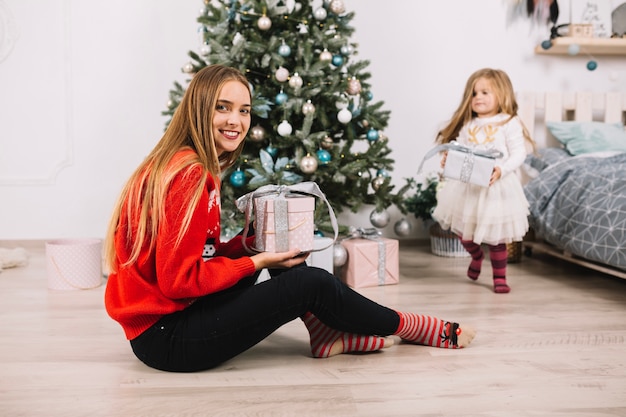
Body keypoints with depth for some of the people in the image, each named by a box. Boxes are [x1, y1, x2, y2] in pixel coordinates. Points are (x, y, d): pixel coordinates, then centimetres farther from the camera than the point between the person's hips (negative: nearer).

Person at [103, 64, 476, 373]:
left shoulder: (197, 167, 9)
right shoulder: (190, 175, -20)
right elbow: (178, 279, -22)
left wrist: (251, 243, -2)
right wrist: (258, 261, -15)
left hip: (176, 311, 9)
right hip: (165, 336, -9)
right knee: (312, 283, -8)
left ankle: (330, 335, 12)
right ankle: (408, 327, 15)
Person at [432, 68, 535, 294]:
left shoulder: (509, 123, -6)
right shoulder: (467, 125, 8)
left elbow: (518, 154, -12)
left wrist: (501, 170, -28)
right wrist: (448, 160, -16)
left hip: (497, 187, -4)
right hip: (467, 187, 4)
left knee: (496, 236, 4)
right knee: (463, 232, 12)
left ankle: (499, 277, 22)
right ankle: (476, 255, 44)